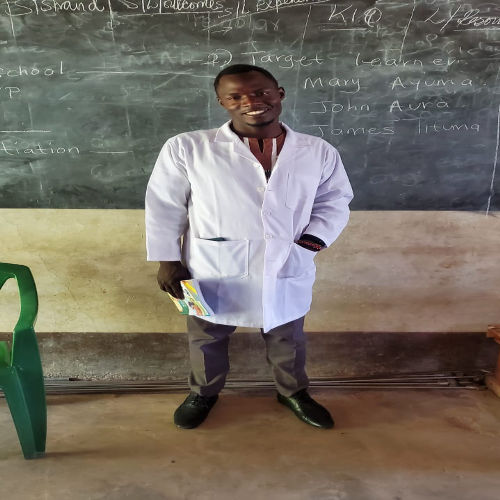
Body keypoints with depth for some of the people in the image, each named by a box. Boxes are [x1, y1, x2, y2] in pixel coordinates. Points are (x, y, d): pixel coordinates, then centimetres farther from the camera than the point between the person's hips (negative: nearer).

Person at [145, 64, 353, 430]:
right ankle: (204, 393, 47)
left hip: (287, 271, 2)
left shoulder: (319, 152, -2)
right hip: (214, 271, -1)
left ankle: (293, 392, 47)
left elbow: (334, 202, 6)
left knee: (287, 338, 20)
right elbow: (164, 206, -3)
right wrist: (167, 260, -6)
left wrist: (309, 244, -8)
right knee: (206, 338, 19)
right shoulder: (186, 148, -9)